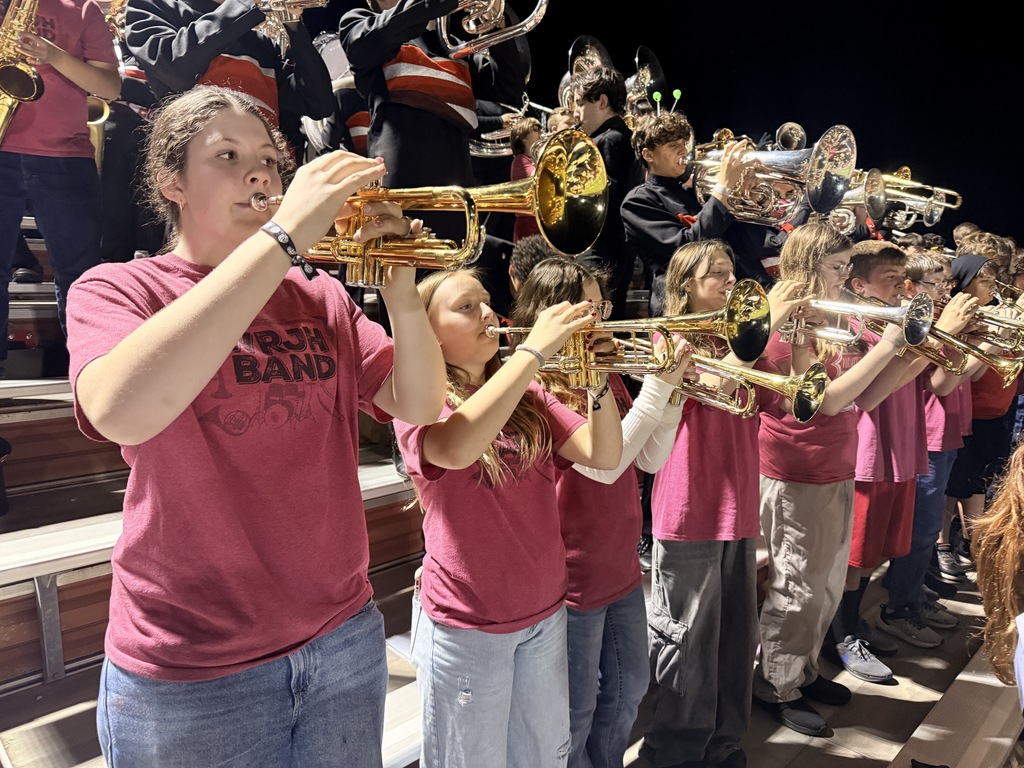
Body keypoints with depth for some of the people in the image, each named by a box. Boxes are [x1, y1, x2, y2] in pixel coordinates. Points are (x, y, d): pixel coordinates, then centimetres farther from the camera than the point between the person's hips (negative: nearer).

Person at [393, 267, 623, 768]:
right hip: (467, 623, -5)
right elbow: (457, 448, -35)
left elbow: (604, 456, -4)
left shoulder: (527, 397, 5)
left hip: (544, 611, 5)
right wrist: (535, 348, -32)